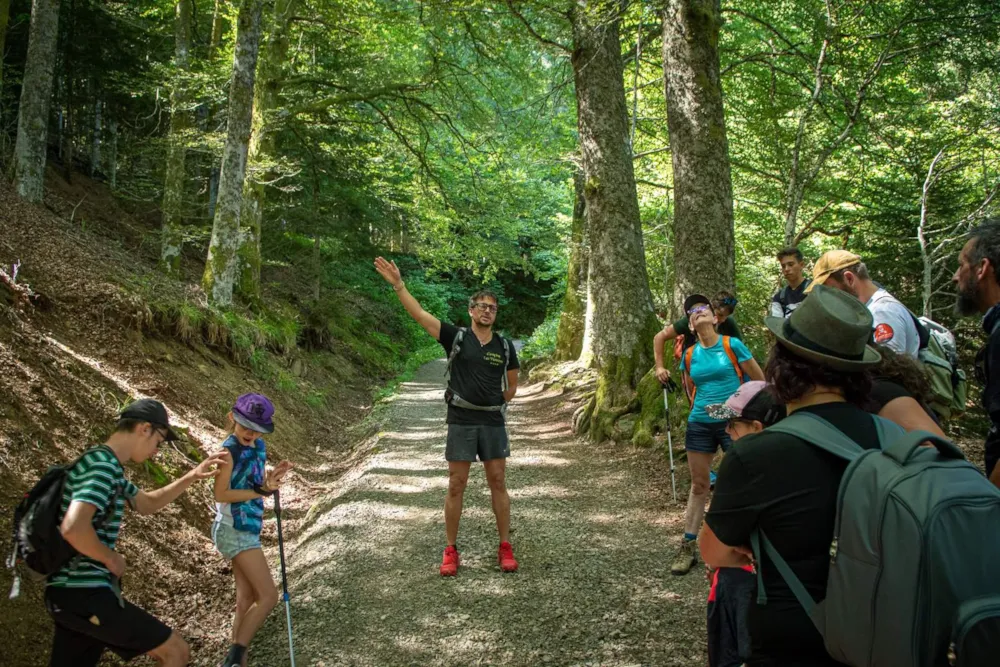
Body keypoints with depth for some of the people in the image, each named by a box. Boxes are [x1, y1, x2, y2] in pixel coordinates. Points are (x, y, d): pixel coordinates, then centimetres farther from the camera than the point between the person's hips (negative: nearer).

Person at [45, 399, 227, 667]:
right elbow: (73, 528, -33)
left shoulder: (106, 466, 15)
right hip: (85, 593, -10)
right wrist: (112, 559, -16)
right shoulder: (103, 466, -18)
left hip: (70, 592, 10)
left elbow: (146, 503, 28)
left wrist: (192, 477, 18)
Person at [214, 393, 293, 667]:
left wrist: (270, 481, -10)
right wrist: (260, 491, -18)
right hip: (234, 531, -9)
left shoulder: (259, 446, 7)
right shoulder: (229, 450, -16)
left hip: (248, 530, 9)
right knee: (268, 596, -10)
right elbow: (220, 494, -18)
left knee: (247, 598, 15)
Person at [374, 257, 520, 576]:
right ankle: (450, 550, 14)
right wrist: (398, 284, -17)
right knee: (456, 485, 3)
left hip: (493, 423, 2)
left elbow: (512, 385, 19)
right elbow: (420, 314, -10)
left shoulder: (505, 347, 4)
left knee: (498, 483, 5)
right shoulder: (456, 338, -2)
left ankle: (505, 547, 17)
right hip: (460, 423, -1)